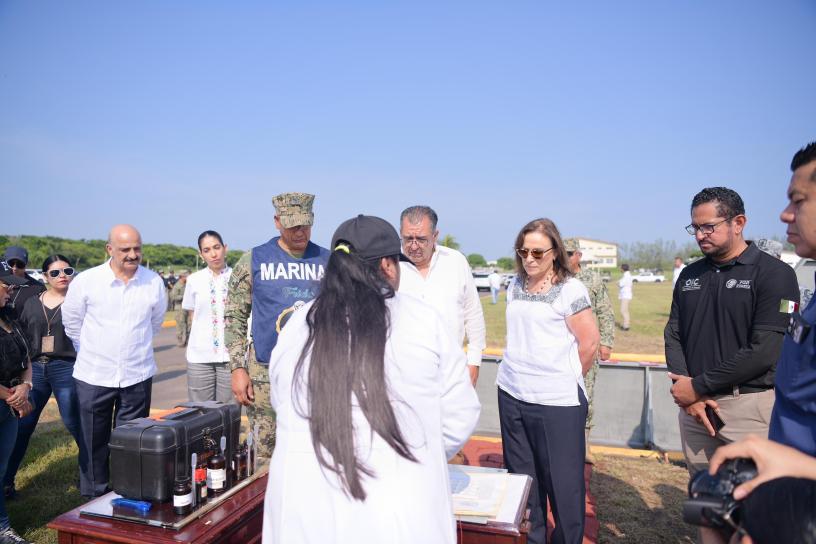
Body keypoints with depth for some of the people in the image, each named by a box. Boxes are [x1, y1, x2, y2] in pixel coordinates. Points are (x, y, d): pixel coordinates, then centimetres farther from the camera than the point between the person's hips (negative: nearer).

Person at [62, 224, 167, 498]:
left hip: (137, 376, 1)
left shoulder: (154, 282, -4)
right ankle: (94, 499, 29)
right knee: (94, 444, 12)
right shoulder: (86, 281, -8)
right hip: (93, 375, -1)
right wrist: (94, 352, 14)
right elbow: (72, 323, 7)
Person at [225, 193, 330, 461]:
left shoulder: (327, 261, 4)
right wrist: (237, 368, -4)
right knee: (265, 455, 7)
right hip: (266, 373, -1)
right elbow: (235, 316, 2)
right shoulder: (253, 261, 0)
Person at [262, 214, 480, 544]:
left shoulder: (297, 325, -2)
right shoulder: (423, 321, -8)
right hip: (401, 517, -1)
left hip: (305, 515, 2)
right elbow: (459, 417, -2)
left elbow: (284, 407, 11)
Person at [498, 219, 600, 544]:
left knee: (563, 480, 4)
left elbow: (590, 342, -7)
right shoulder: (515, 285, 8)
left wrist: (566, 378, 3)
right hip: (511, 394, 6)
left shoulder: (570, 290, -9)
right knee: (521, 475, 15)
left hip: (557, 400, -6)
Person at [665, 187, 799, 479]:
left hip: (750, 407, -5)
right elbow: (673, 336, 9)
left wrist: (698, 386, -13)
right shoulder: (690, 275, 11)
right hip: (693, 405, 5)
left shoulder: (774, 274, -8)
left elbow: (765, 352, -16)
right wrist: (684, 389, -6)